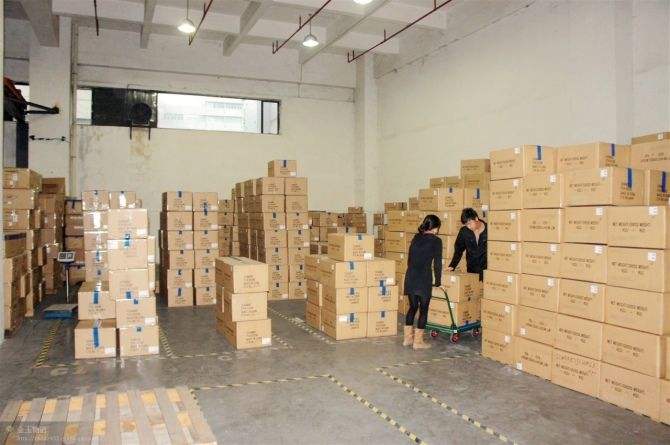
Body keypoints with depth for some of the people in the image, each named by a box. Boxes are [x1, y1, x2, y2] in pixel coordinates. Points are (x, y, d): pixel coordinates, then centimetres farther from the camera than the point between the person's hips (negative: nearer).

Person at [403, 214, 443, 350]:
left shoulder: (416, 237, 14)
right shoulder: (436, 240, -2)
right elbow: (437, 262, -4)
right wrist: (438, 281, 7)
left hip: (410, 276, 6)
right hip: (424, 279, -6)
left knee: (412, 307, 17)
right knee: (423, 309, 5)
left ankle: (408, 338, 21)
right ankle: (418, 341, 9)